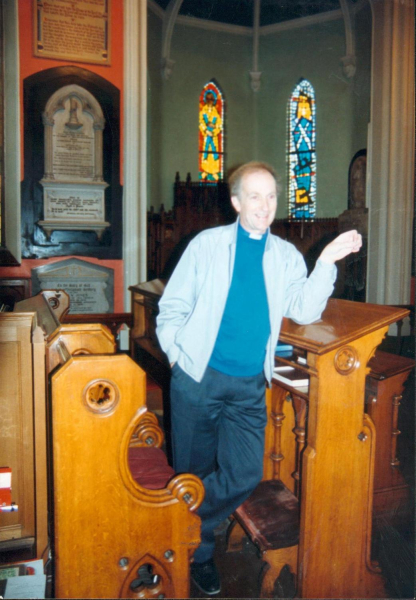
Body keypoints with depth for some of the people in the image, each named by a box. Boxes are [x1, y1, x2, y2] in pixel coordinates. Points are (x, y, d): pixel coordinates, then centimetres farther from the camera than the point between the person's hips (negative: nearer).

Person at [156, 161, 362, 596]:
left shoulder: (286, 256, 7)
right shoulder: (207, 244, 0)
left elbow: (304, 311, -4)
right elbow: (172, 308, 2)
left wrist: (327, 261, -15)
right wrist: (179, 358, -7)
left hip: (250, 386, 2)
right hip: (198, 380, -2)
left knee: (245, 474, -1)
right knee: (194, 472, 11)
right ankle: (198, 552, 39)